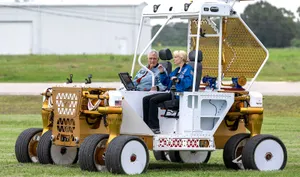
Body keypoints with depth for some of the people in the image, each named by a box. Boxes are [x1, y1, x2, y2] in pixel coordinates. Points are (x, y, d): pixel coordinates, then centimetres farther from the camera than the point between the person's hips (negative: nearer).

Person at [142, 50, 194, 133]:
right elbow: (166, 82, 28)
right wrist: (162, 73, 14)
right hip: (170, 93, 10)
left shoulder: (188, 69, -1)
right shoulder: (176, 70, 26)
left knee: (153, 100, -26)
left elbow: (188, 83, -17)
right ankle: (147, 125, -10)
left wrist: (178, 80, -31)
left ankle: (154, 128, -27)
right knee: (146, 99, -3)